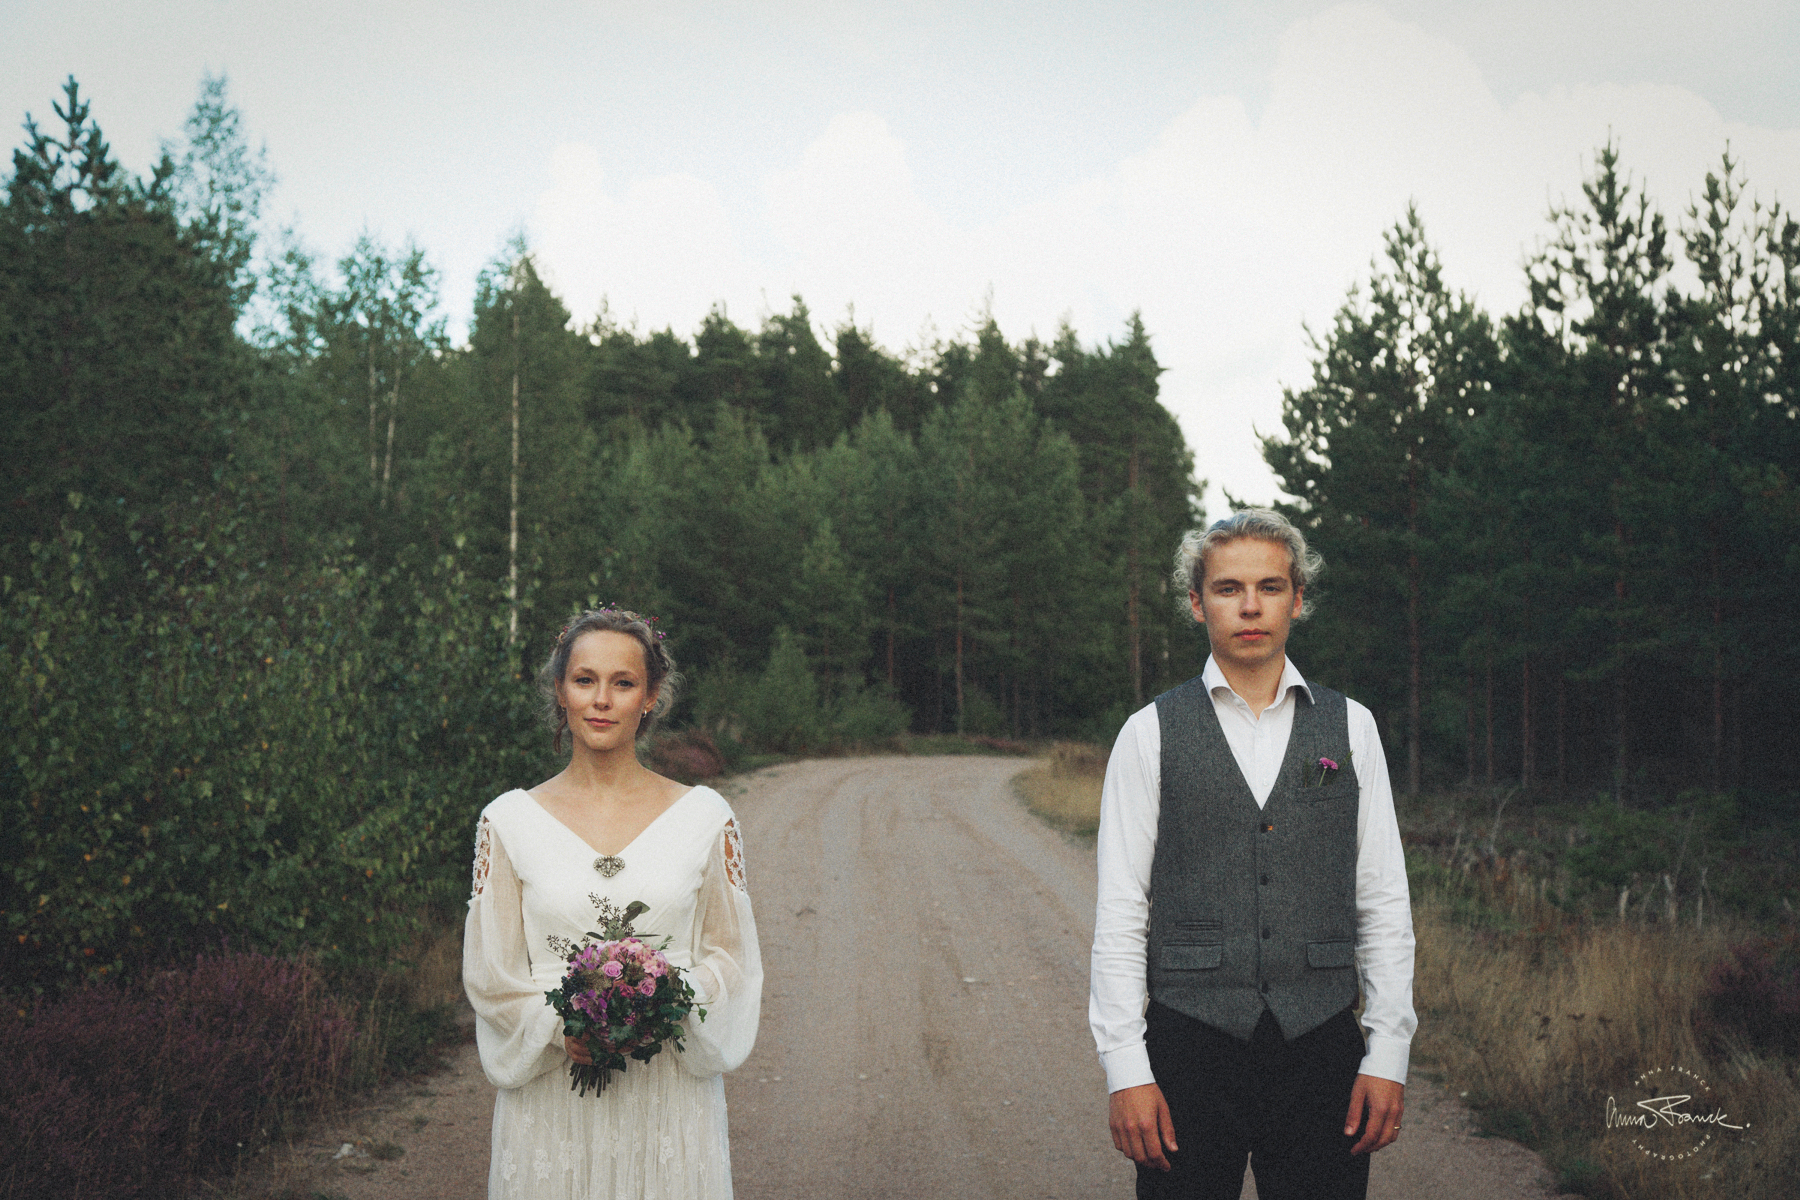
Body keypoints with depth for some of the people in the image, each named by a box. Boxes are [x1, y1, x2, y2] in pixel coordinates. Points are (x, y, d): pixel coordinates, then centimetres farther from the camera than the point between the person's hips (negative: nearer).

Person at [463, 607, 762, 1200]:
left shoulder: (704, 816, 2)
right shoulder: (510, 820, 2)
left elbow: (730, 955, 5)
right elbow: (488, 973, 3)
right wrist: (559, 1026, -14)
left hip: (671, 1095, 0)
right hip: (550, 1102, 0)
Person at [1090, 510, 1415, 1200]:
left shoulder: (1351, 728, 7)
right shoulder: (1150, 734, 2)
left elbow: (1385, 901, 7)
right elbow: (1118, 911, 0)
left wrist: (1389, 1054, 0)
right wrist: (1126, 1067, -6)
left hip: (1321, 1045, 1)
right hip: (1188, 1047, -1)